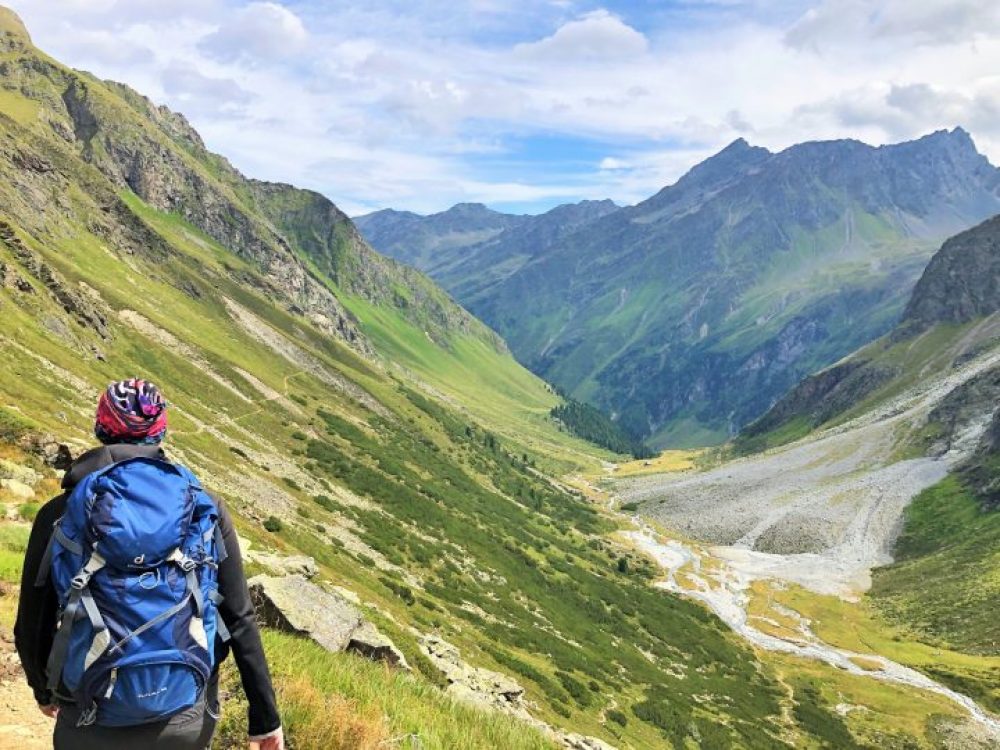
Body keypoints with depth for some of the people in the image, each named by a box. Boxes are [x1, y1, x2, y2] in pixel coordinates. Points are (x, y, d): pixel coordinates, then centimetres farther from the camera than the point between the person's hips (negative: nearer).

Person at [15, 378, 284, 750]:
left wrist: (44, 691, 20)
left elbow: (32, 629, 0)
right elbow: (239, 620, -7)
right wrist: (265, 718, 2)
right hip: (188, 719, 1)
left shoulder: (60, 513, -7)